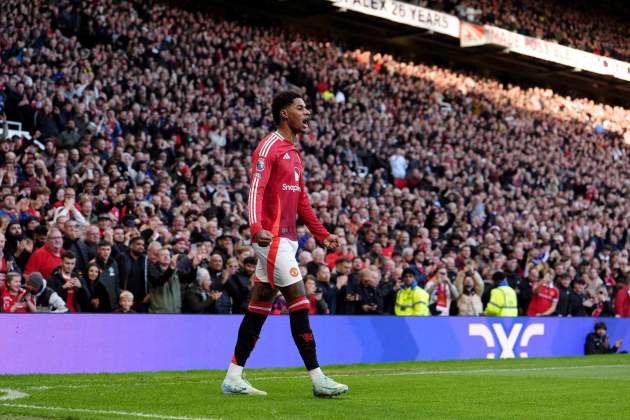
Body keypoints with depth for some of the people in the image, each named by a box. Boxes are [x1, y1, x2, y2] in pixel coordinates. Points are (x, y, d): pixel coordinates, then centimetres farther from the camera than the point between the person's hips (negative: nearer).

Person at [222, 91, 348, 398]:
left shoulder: (294, 153, 20)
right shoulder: (269, 147, -9)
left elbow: (301, 201, 26)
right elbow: (255, 190, -19)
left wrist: (322, 234, 22)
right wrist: (256, 227, -33)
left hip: (286, 239, 10)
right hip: (273, 237, -10)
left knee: (260, 304, 9)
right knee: (299, 302, -9)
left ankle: (233, 377, 13)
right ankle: (318, 380, -7)